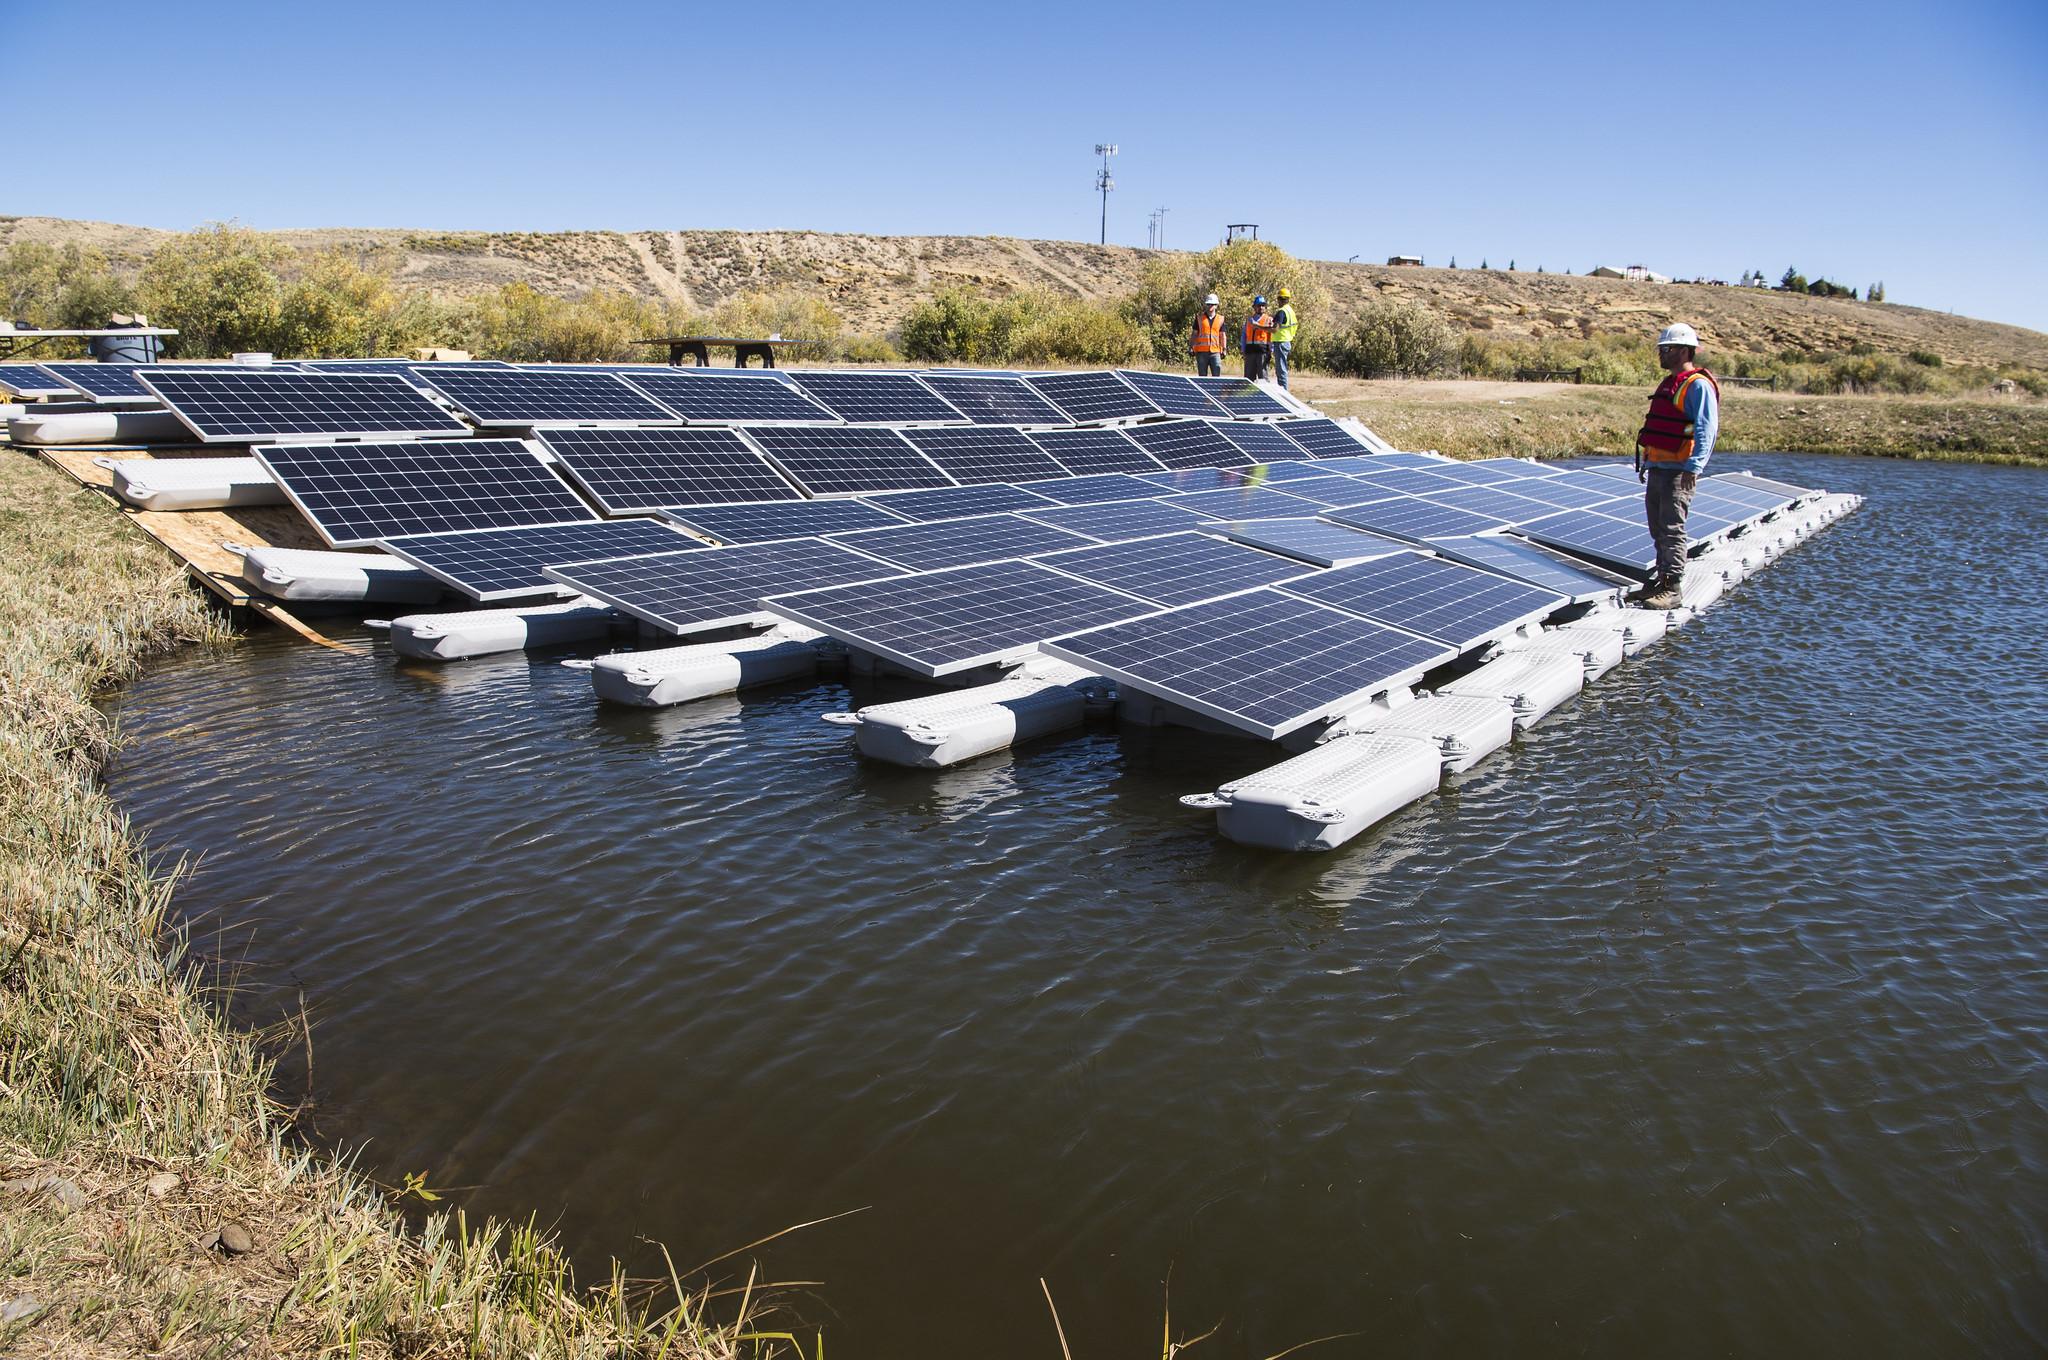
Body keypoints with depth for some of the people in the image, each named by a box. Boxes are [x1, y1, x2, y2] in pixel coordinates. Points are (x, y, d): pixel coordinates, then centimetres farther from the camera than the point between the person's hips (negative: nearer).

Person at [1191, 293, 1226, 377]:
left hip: (1215, 351, 1)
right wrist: (1191, 347, 2)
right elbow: (1194, 333, 9)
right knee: (1202, 376, 4)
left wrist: (1224, 349, 7)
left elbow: (1222, 335, 13)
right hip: (1201, 351, -1)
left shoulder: (1220, 319, 10)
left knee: (1217, 375, -6)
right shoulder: (1199, 317, 7)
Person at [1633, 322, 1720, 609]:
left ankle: (1672, 589, -8)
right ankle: (1662, 578, 23)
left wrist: (1693, 467, -24)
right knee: (1658, 529, 13)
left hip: (1679, 472, -9)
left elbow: (1707, 430, -18)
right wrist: (1645, 462, 25)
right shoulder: (1668, 383, 19)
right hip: (1657, 468, 9)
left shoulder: (1698, 385, -10)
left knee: (1672, 530, -9)